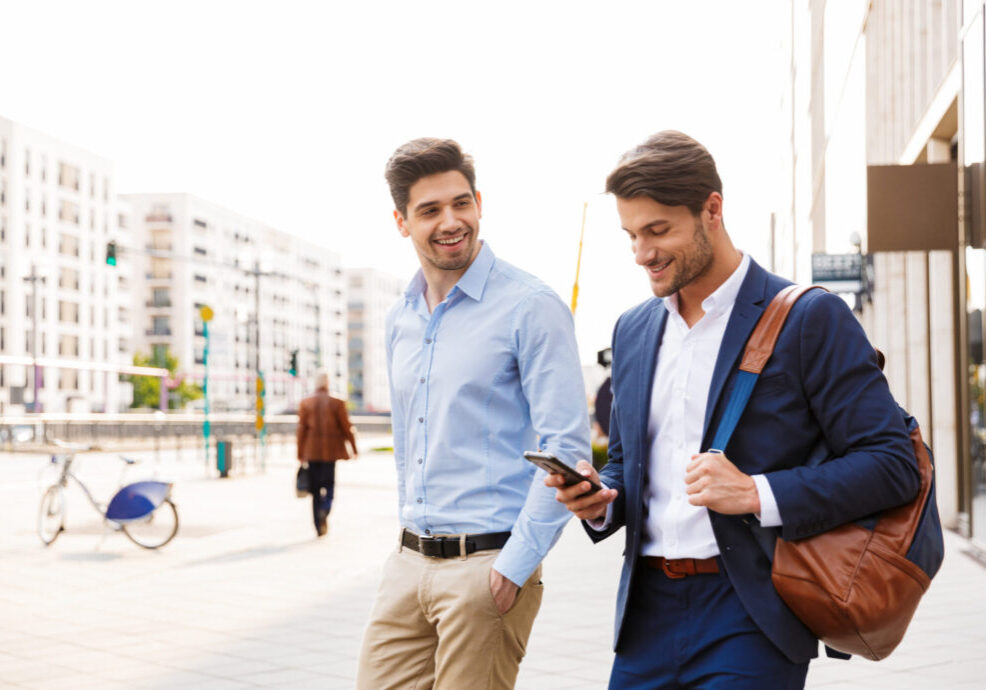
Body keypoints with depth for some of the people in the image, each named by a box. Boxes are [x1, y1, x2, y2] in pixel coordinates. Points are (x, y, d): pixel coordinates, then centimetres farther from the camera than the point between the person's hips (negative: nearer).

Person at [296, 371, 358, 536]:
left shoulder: (306, 404, -2)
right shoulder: (337, 404, -5)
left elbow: (301, 429, -1)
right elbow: (346, 427, -1)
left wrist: (300, 454, 5)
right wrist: (354, 448, 11)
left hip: (312, 451, 1)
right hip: (331, 450, -1)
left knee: (315, 487, 8)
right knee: (329, 484, 12)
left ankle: (319, 528, 7)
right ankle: (325, 510, -18)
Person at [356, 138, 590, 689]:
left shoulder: (531, 307, -9)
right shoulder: (401, 320, 12)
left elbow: (567, 448, -14)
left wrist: (515, 567, -17)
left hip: (487, 566, -6)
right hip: (409, 562, 6)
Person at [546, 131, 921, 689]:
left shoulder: (809, 318, -6)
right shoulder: (633, 329, 13)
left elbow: (894, 463, -10)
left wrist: (757, 494, -19)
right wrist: (601, 498, -1)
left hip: (750, 621, -5)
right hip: (648, 613, 6)